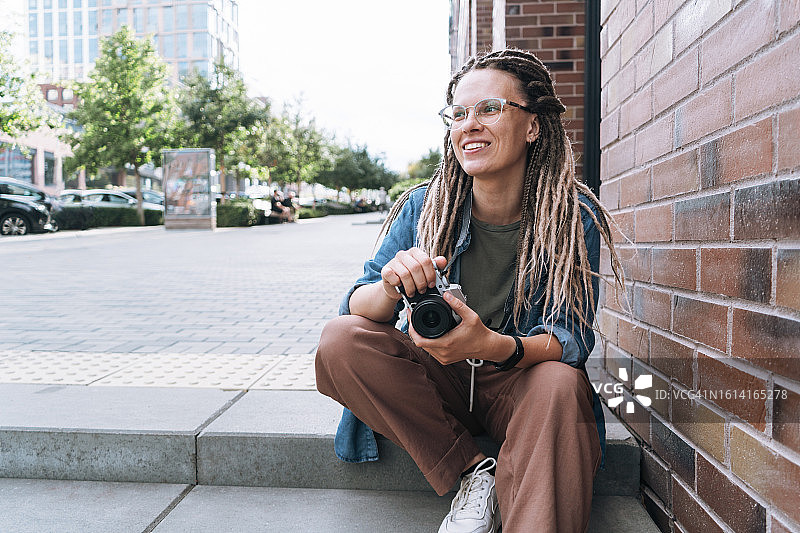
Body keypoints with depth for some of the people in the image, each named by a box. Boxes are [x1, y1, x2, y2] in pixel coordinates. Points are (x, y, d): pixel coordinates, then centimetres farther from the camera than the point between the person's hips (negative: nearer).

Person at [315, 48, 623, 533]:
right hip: (433, 382, 3)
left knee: (559, 383, -35)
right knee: (341, 340, -22)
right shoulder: (424, 207, -8)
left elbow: (571, 338, -16)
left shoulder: (573, 217, -11)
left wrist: (495, 345, -39)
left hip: (517, 385, -2)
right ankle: (473, 473, -14)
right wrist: (391, 289, -36)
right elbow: (356, 307, -10)